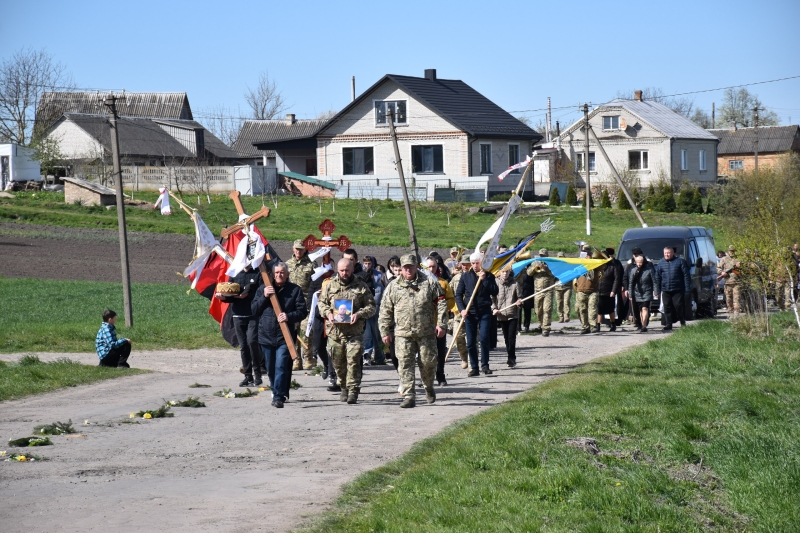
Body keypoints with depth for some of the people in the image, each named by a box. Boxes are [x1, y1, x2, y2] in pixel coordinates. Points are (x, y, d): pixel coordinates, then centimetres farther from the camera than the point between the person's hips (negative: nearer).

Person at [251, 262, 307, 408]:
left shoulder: (295, 290, 3)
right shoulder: (264, 289, 10)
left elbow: (302, 311, -1)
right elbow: (254, 310, 6)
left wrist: (289, 316, -19)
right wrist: (264, 296, -9)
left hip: (285, 336, -3)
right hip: (266, 335, 3)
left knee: (281, 367, -14)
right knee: (271, 369, 12)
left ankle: (278, 396, -14)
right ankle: (277, 391, 30)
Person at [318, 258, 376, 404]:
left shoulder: (361, 286, 4)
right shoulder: (330, 285, 10)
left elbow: (371, 306, 4)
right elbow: (321, 302, 16)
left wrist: (359, 314, -14)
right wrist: (327, 313, -5)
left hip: (355, 331, -3)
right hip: (335, 330, 3)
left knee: (353, 361, -11)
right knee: (338, 363, 10)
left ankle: (353, 391, -8)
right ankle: (344, 387, 27)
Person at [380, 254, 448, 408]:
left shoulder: (429, 283, 5)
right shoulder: (393, 287, 7)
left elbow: (441, 303, 5)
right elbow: (385, 311, 10)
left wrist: (441, 324, -2)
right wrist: (385, 331, 6)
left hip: (426, 333, 0)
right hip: (403, 333, 0)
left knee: (428, 362, 6)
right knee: (405, 364, -6)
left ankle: (429, 388, 32)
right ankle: (409, 396, -4)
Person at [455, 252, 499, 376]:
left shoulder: (489, 276, 5)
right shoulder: (465, 276, 7)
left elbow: (494, 292, -7)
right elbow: (458, 294, 7)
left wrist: (484, 280, -12)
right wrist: (462, 309, -6)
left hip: (485, 312, -2)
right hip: (470, 313, 2)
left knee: (484, 338, -14)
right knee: (471, 343, 3)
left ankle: (485, 365, 0)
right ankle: (474, 368, 11)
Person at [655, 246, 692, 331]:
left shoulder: (680, 261, 1)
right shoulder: (661, 263, 11)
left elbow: (686, 275, 0)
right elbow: (657, 276, 14)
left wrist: (687, 288, -6)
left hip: (677, 289, -3)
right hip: (665, 290, 3)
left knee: (678, 306, -5)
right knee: (667, 308, 2)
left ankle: (682, 322, 15)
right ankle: (668, 325, 7)